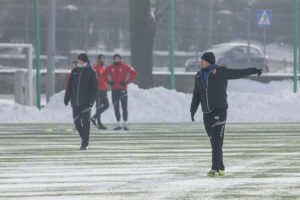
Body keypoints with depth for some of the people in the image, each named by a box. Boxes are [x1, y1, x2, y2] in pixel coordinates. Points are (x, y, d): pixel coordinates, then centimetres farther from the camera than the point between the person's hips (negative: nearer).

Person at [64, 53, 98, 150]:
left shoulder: (91, 72, -3)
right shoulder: (74, 71, 10)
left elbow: (94, 88, -7)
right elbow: (69, 86, 15)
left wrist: (91, 101, -15)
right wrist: (66, 97, 8)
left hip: (85, 102, -4)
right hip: (75, 102, 5)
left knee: (85, 122, -5)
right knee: (77, 122, 6)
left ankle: (85, 143, -1)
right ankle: (84, 138, 26)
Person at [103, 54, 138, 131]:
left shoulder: (125, 67, -2)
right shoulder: (110, 67, 7)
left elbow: (134, 73, -2)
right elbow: (104, 75, 21)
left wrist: (127, 81, -9)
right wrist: (108, 81, 4)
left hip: (123, 89, -3)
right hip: (114, 90, 3)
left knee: (124, 107, -5)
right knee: (116, 107, 5)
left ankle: (125, 124, -3)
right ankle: (118, 124, 12)